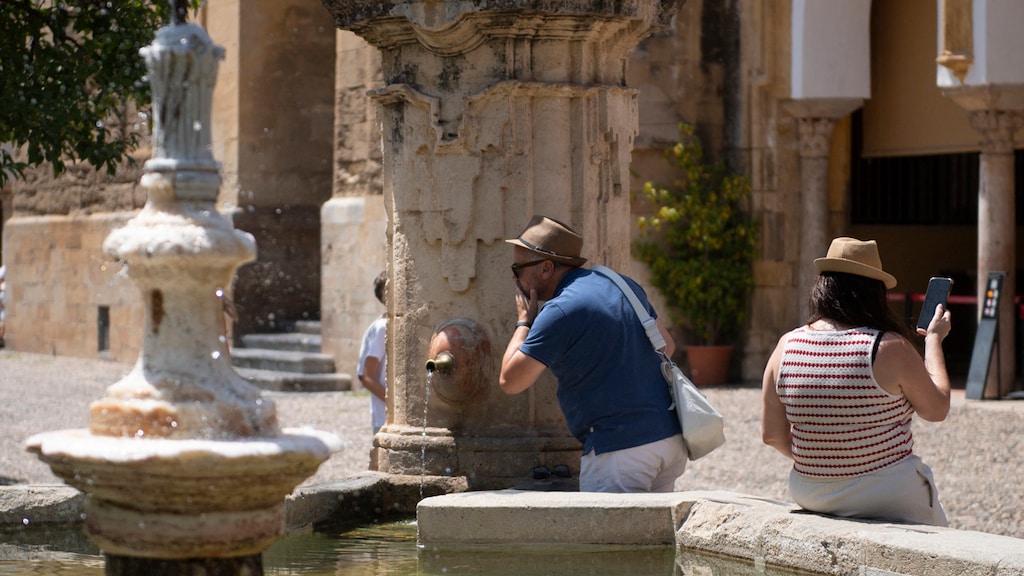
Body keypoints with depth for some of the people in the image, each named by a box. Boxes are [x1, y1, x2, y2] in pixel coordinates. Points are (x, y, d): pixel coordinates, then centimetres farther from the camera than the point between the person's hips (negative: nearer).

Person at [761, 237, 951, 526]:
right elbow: (937, 409, -4)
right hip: (887, 499, -5)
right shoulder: (890, 348, -19)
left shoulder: (787, 346, -8)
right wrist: (934, 340, 8)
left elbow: (772, 434, -2)